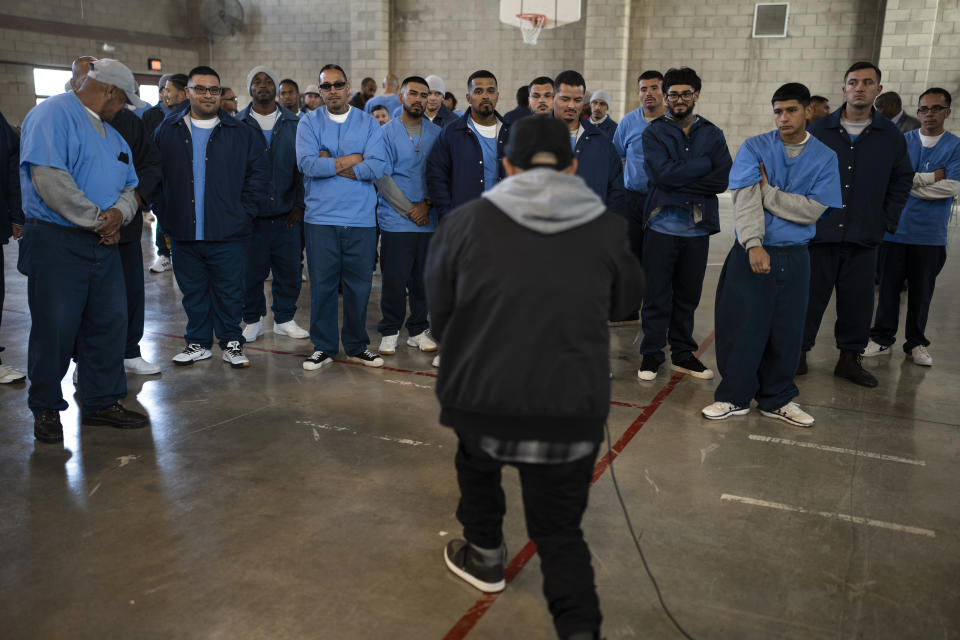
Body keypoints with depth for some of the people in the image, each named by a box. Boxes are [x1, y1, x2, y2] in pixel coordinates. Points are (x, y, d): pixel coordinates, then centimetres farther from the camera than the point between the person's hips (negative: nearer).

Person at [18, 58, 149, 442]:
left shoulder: (112, 135, 19)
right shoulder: (53, 114, -8)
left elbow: (129, 187, 16)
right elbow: (49, 178, -20)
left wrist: (118, 214, -7)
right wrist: (96, 219, -15)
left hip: (103, 244, 8)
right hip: (56, 243, -8)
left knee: (109, 324, 8)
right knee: (54, 329, 0)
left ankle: (101, 402, 21)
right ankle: (45, 408, 17)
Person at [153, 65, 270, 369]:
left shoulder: (242, 133, 2)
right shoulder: (168, 131, 7)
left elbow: (260, 174, 3)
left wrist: (244, 213, -3)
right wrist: (165, 213, 4)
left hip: (227, 232, -2)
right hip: (184, 231, 2)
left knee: (229, 290, 5)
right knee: (193, 291, 12)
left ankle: (232, 343, 20)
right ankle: (198, 343, 26)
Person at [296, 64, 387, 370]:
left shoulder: (368, 123, 7)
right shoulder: (309, 122, 6)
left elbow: (377, 167, -8)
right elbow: (307, 164, -10)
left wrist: (330, 164, -9)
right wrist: (353, 160, -7)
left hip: (361, 218, 1)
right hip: (321, 218, -1)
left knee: (359, 285, 6)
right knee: (322, 285, 3)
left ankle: (357, 346, 21)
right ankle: (323, 347, 17)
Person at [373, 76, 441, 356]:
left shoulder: (436, 134, 9)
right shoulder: (387, 132, 1)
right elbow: (382, 177, -4)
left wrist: (426, 204, -8)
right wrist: (409, 209, -9)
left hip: (429, 220, 3)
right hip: (396, 220, -2)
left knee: (423, 279, 7)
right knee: (394, 278, -1)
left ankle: (418, 330, 20)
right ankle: (389, 332, 12)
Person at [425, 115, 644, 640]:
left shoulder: (466, 222, -1)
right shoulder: (608, 229, 0)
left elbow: (438, 307, 10)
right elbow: (627, 302, 17)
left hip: (480, 396, 1)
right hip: (572, 408, 0)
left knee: (477, 464, 33)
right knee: (560, 530, 15)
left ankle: (484, 555, 48)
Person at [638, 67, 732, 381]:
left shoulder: (712, 134, 9)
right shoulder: (654, 132, 1)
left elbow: (724, 178, -5)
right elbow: (662, 172, -16)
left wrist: (681, 184, -13)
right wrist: (705, 164, -10)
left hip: (698, 227, 3)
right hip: (662, 225, -3)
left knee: (688, 295, 12)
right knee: (657, 294, 1)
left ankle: (683, 354, 24)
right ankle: (651, 354, 13)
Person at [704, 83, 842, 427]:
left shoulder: (825, 157, 3)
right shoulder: (754, 148, -1)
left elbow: (813, 209, -7)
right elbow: (745, 200, -13)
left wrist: (767, 192, -11)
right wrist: (754, 244, -25)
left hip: (794, 256, 2)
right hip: (751, 252, -2)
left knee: (786, 331, 9)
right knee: (742, 327, 1)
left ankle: (777, 399, 24)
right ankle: (734, 396, 15)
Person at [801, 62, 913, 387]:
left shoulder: (891, 136, 6)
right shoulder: (819, 130, 1)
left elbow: (902, 181, 13)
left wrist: (887, 222, 5)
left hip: (863, 237, 2)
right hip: (819, 231, -2)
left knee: (858, 301, 7)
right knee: (810, 295, 3)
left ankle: (850, 357, 21)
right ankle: (798, 353, 16)